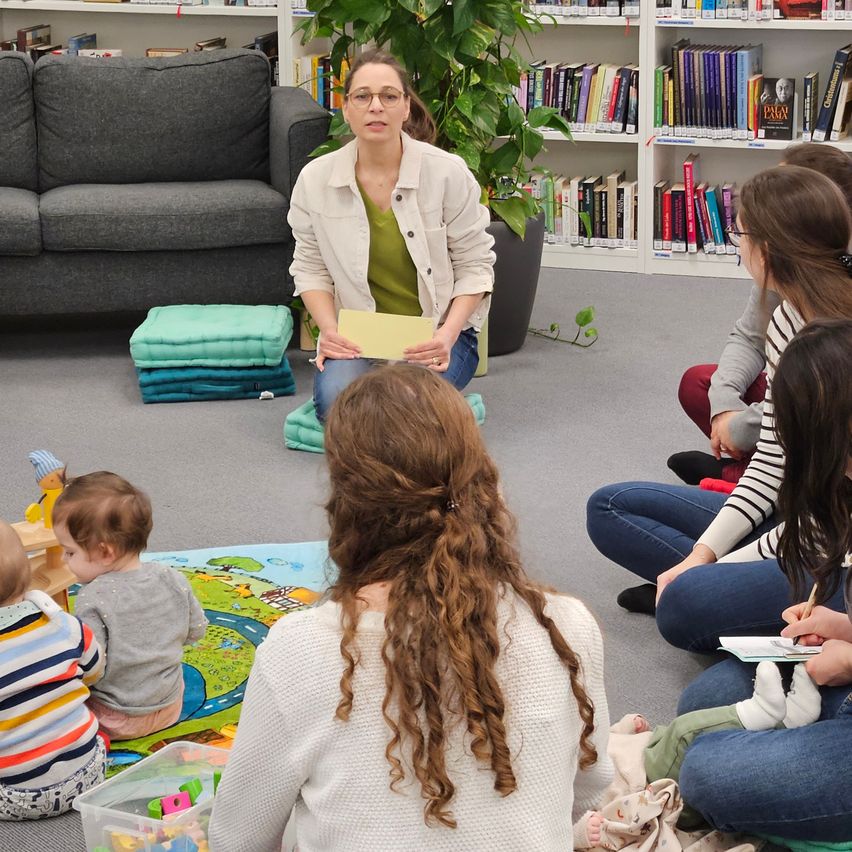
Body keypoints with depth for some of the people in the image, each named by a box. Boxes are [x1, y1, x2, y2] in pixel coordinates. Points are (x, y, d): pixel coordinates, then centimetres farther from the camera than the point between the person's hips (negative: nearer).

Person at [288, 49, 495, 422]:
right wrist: (329, 329, -10)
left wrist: (448, 334, -17)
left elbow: (474, 265, -2)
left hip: (435, 335, -1)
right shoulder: (315, 179, -4)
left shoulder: (448, 172, -10)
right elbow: (310, 267, 7)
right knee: (336, 399, -29)